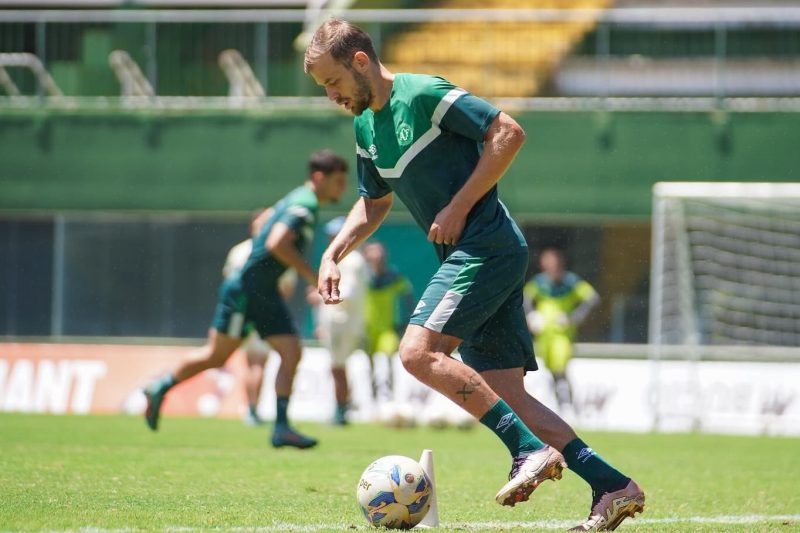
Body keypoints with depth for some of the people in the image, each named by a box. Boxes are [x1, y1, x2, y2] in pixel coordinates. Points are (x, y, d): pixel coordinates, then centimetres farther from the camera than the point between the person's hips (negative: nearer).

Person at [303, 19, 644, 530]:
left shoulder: (424, 94, -10)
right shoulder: (367, 127, 17)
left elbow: (509, 132, -15)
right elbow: (373, 203, 31)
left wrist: (459, 208, -15)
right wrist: (333, 254, 16)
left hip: (488, 246, -9)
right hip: (468, 257, 9)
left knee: (419, 352, -21)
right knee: (504, 394, 1)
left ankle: (531, 449, -21)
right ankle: (612, 486, -2)